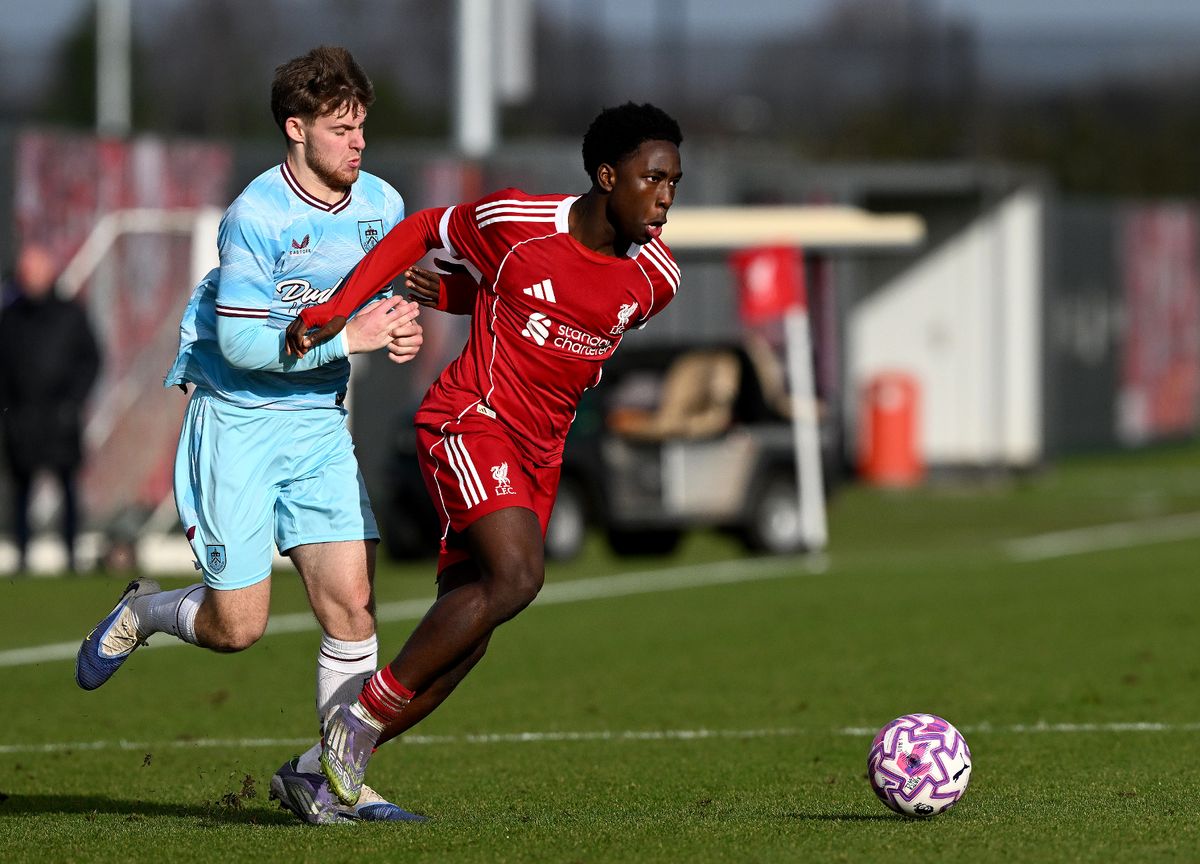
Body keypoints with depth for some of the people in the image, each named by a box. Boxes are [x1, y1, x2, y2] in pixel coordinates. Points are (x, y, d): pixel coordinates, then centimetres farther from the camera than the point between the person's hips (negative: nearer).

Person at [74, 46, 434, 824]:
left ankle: (330, 775, 4)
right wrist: (348, 336, -22)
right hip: (238, 419, -5)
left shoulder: (382, 204, 1)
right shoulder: (257, 217, -19)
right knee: (238, 625, -3)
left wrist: (402, 329, -3)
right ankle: (143, 613, 30)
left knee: (352, 602, -7)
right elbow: (242, 342, -21)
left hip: (321, 420, 5)